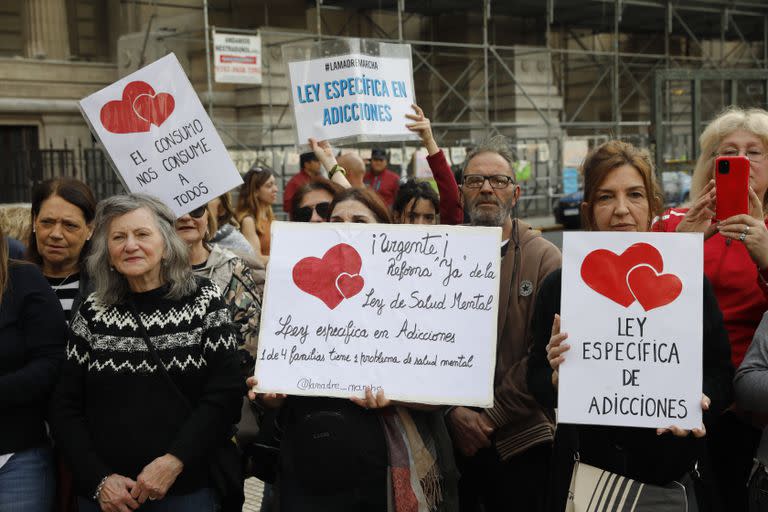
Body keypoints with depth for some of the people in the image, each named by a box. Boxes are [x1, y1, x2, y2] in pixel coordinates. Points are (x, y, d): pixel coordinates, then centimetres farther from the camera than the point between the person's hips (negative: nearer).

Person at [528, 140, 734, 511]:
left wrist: (698, 402, -20)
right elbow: (536, 384, 0)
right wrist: (557, 377, -22)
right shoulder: (559, 287, -3)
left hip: (671, 465, 0)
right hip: (583, 464, 0)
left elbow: (721, 374, 1)